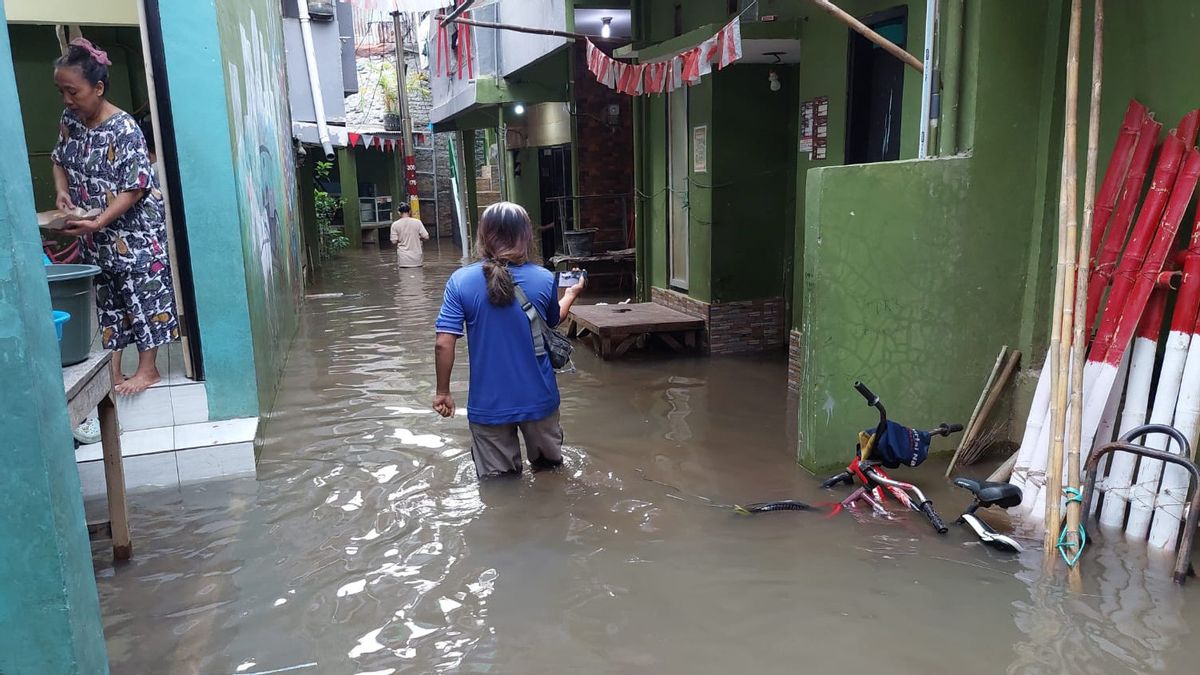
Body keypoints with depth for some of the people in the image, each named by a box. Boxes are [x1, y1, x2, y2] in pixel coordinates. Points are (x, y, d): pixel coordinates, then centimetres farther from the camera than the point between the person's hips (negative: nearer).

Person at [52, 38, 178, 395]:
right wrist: (62, 191, -3)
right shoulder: (70, 120, 2)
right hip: (95, 237, 7)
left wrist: (98, 222, -27)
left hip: (134, 233, -7)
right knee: (107, 299, 12)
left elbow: (134, 188, -21)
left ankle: (147, 368, 11)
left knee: (144, 294, 1)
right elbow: (59, 160, 18)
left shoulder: (124, 129, -20)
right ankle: (112, 369, 20)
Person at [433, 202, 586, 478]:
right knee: (549, 469, 26)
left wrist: (442, 392, 0)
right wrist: (571, 294, 32)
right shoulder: (544, 279, -9)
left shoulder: (460, 281, -12)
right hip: (538, 398, 1)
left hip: (488, 403, -1)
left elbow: (444, 344, -14)